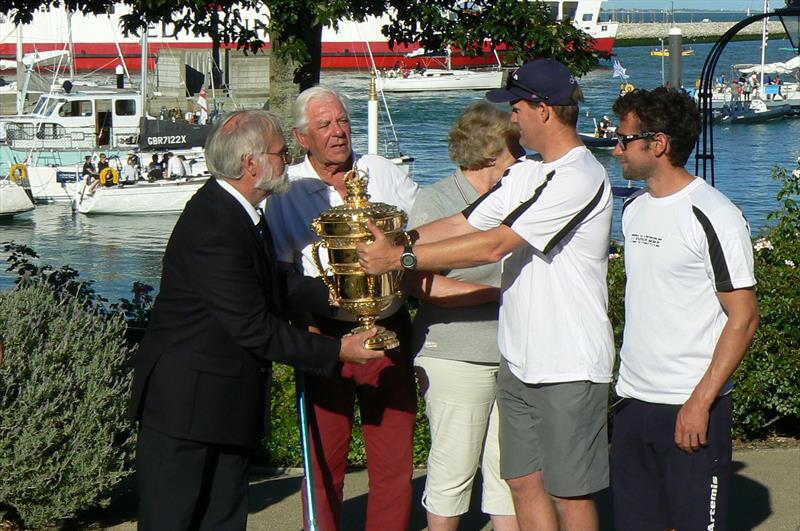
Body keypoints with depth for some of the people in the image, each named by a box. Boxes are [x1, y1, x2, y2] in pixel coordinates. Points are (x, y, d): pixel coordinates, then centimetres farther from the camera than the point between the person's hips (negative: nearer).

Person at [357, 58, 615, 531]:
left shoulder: (581, 178, -17)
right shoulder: (525, 176, 13)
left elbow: (493, 245, -21)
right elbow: (460, 225, 13)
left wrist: (401, 258, -18)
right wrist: (387, 243, 2)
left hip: (570, 367, -9)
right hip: (520, 362, 9)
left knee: (569, 493, -1)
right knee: (525, 482, 12)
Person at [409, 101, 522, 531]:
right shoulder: (435, 200, -6)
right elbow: (422, 284, -16)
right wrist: (499, 290, -15)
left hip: (511, 357, 6)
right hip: (455, 355, -6)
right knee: (453, 467, -1)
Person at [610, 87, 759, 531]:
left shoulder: (713, 216, -12)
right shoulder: (634, 209, 11)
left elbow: (743, 318, -13)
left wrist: (701, 400, -18)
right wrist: (628, 385, 15)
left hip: (692, 407, -7)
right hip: (633, 401, 7)